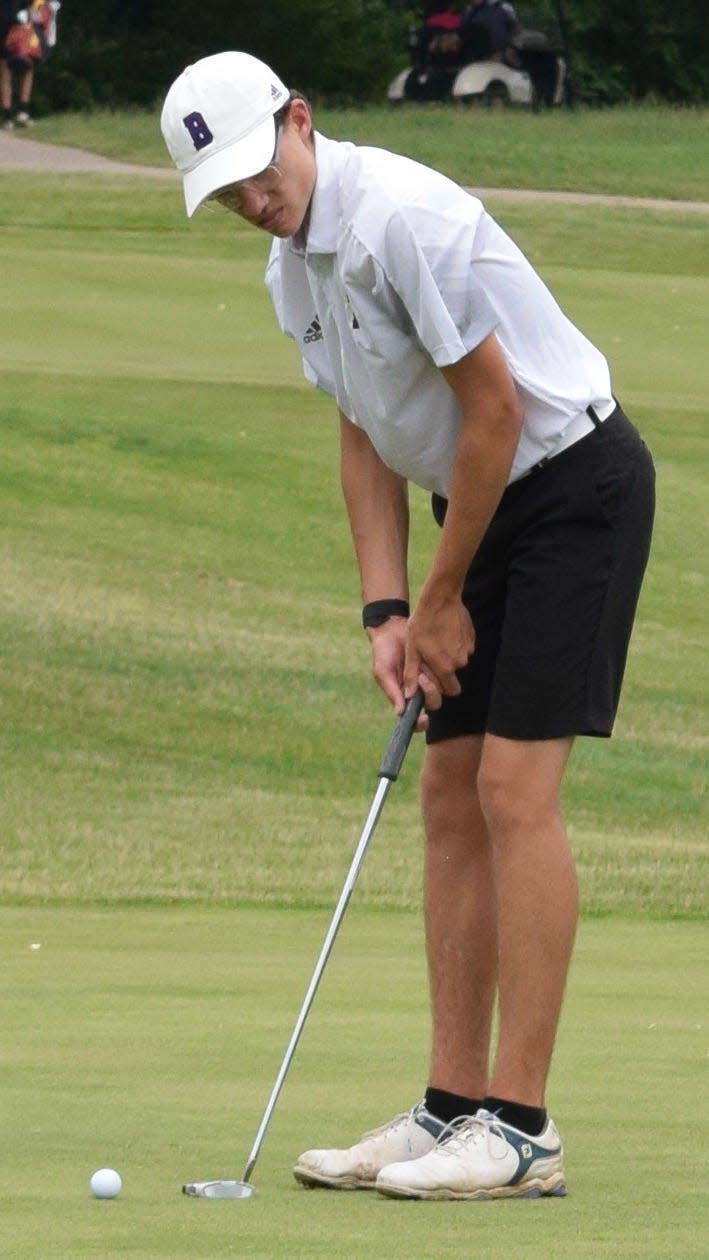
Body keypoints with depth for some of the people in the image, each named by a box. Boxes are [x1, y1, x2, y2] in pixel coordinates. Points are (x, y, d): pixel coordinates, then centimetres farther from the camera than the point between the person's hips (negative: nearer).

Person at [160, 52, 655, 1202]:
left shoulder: (403, 219, -24)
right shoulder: (291, 268, 6)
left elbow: (494, 410, -21)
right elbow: (365, 438, 12)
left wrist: (444, 601, -12)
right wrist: (387, 612, 1)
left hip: (575, 487, -9)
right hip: (486, 503, 9)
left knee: (515, 791, -14)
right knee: (450, 794, 6)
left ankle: (521, 1130, -14)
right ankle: (454, 1109, 9)